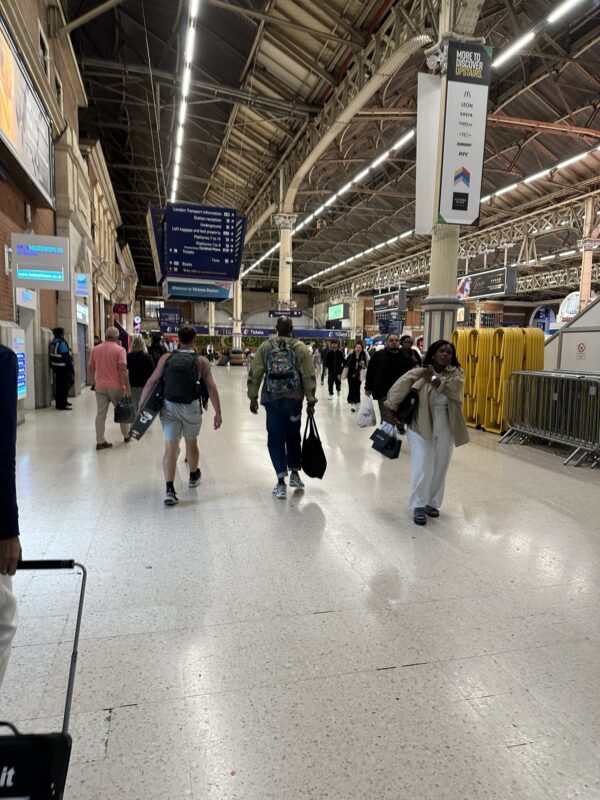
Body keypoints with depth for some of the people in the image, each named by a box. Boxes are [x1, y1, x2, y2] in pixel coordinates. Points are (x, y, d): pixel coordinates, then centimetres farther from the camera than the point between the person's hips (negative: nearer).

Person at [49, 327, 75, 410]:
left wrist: (52, 366, 20)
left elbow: (52, 356, 14)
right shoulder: (62, 343, -17)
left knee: (58, 385, 16)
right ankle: (61, 405, -2)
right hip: (63, 368, -9)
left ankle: (59, 403, 26)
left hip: (55, 367, 9)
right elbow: (66, 356, -19)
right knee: (64, 386, -4)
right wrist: (71, 368, -15)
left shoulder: (53, 343, 10)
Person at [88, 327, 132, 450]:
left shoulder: (95, 349, 6)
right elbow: (123, 370, -16)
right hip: (116, 386, -3)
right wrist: (128, 387, -13)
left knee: (101, 413, 4)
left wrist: (93, 383, 21)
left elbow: (90, 368, 9)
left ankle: (100, 441, 3)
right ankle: (126, 435, 27)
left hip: (100, 386, 3)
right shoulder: (120, 350, -8)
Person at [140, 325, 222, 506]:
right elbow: (211, 387, -6)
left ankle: (169, 489, -10)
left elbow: (151, 382, 0)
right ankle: (193, 476, 43)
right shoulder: (202, 361, 0)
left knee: (170, 448, 2)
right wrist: (218, 412, -3)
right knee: (191, 442, 21)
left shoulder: (166, 358, 4)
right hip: (191, 408, 0)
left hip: (169, 406, 1)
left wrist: (141, 405, 5)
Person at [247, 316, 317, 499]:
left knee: (275, 437, 5)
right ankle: (295, 474, 22)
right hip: (294, 399, 0)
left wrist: (253, 397, 8)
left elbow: (254, 375, 1)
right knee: (293, 436, 18)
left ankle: (281, 482, 3)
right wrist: (311, 402, 2)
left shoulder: (265, 347, 3)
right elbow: (309, 377, -3)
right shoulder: (301, 348, 0)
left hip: (272, 399, 0)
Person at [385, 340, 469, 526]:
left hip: (446, 430, 3)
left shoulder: (457, 373, -1)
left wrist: (434, 378, -25)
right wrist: (391, 411, -12)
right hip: (421, 427, -3)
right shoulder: (418, 373, -8)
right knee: (422, 469, -5)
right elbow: (398, 389, -11)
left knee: (440, 469, 13)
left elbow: (455, 388, -22)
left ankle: (432, 503, 30)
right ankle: (419, 506, 10)